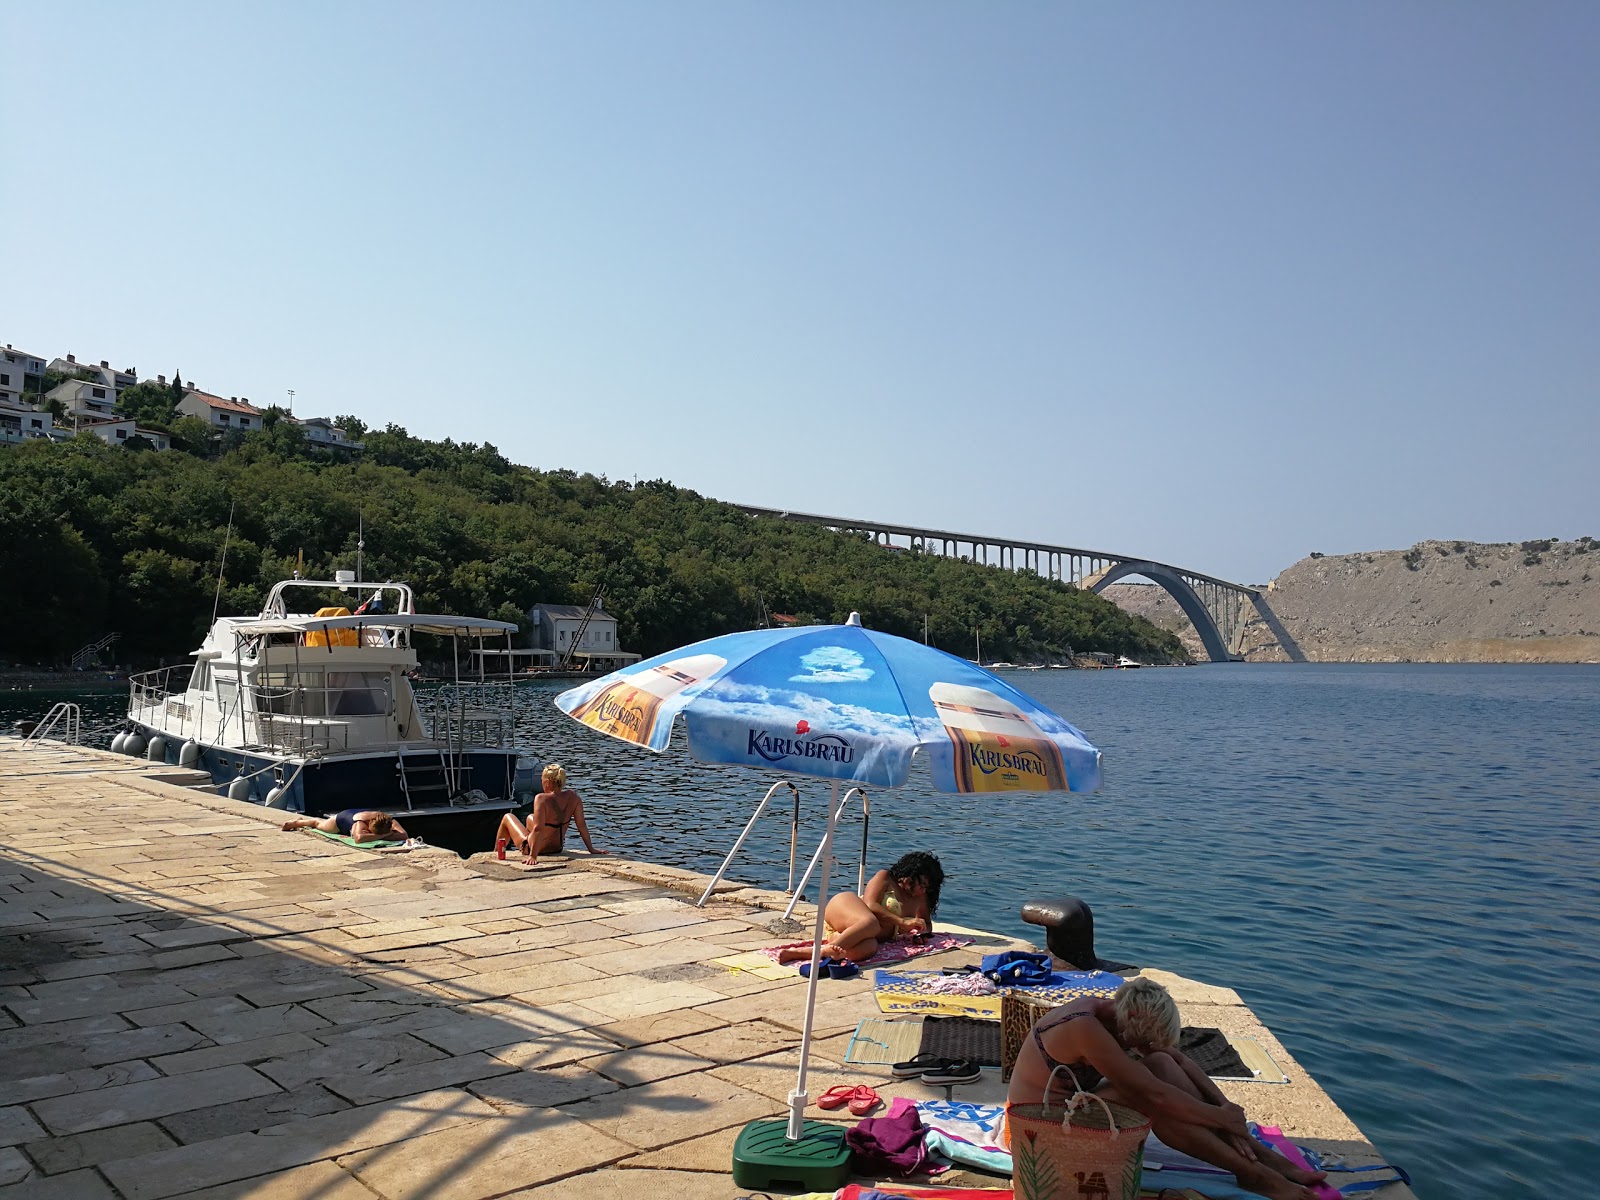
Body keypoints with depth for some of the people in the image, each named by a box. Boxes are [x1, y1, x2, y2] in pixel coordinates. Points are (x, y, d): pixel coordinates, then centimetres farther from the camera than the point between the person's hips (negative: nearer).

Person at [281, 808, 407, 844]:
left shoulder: (389, 821, -44)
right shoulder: (361, 822, -52)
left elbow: (403, 835, -56)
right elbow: (359, 838, -70)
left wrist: (375, 836, -59)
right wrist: (383, 835, -66)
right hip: (345, 816, -4)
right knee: (319, 823, 30)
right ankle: (298, 822, 63)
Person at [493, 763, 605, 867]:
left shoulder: (542, 799, -29)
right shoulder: (573, 797, -15)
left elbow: (538, 829, -35)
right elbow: (581, 825, -13)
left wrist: (533, 856, -34)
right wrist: (591, 849, -6)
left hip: (535, 848, -5)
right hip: (557, 848, 5)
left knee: (507, 817, 23)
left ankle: (496, 853, 43)